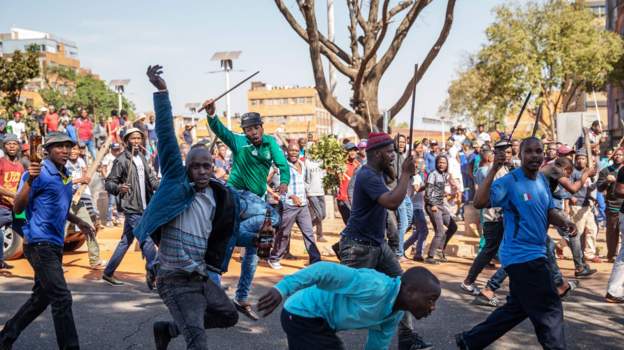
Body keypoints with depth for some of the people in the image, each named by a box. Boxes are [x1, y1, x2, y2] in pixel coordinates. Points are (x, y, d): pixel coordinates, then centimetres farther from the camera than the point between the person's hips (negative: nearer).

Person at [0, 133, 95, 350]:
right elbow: (18, 208, -17)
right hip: (40, 244, -9)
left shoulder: (65, 177, 14)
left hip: (55, 245, 9)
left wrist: (77, 221, 22)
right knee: (62, 299, -12)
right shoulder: (39, 173, -11)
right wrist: (29, 180, -28)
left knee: (41, 298, 17)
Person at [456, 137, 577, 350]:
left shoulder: (543, 180, 10)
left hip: (535, 253, 10)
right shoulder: (510, 182, -16)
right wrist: (493, 170, -35)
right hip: (522, 255, -10)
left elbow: (549, 211, 14)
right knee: (549, 310, -6)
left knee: (517, 307, 20)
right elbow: (479, 203, -28)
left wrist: (564, 222, -8)